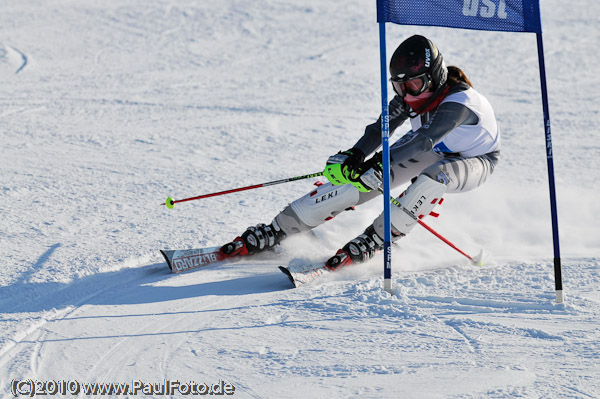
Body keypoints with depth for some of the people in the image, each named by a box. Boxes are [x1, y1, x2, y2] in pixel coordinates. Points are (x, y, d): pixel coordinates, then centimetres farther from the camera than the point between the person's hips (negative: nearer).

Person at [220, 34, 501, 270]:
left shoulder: (459, 102, -39)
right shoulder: (412, 93, -17)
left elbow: (424, 140, -50)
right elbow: (382, 128, -18)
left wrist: (380, 166, -60)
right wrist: (353, 157, -36)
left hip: (474, 162, -5)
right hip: (434, 150, 5)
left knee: (434, 176, -41)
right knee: (358, 178, -14)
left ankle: (373, 241, -28)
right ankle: (278, 230, -11)